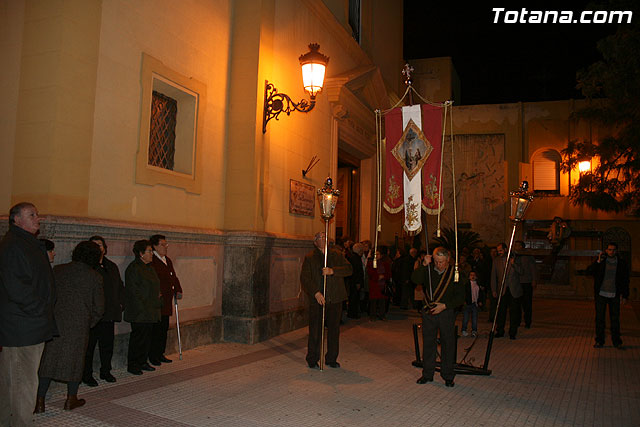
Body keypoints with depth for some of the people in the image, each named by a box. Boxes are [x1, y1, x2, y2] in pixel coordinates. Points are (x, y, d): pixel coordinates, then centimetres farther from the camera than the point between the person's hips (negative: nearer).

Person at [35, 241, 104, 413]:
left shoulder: (57, 270, 4)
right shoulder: (94, 277, -3)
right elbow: (99, 307, -1)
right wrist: (89, 324, 14)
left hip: (54, 321, 2)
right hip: (79, 324, -2)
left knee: (48, 360, 9)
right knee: (74, 360, 10)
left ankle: (40, 401, 10)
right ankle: (71, 399, 20)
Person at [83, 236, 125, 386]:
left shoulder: (112, 266, 15)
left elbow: (120, 286, 21)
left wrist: (120, 303, 10)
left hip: (109, 314, 6)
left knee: (107, 345, 13)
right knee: (89, 346, 3)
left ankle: (105, 371, 25)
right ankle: (87, 375, 14)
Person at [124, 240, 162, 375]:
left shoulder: (150, 267, 16)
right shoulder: (133, 268, -12)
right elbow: (133, 291, -16)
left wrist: (158, 296, 8)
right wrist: (143, 307, -17)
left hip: (150, 312, 9)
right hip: (139, 312, -8)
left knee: (147, 337, 12)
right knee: (138, 337, -2)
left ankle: (143, 362, 23)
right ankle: (132, 365, 10)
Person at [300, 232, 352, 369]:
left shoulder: (337, 255, 11)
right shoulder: (309, 258, 5)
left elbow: (349, 269, -1)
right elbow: (305, 278, -4)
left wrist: (332, 271, -16)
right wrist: (316, 293, -16)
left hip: (335, 300, 2)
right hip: (317, 300, -2)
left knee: (334, 330, 9)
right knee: (315, 331, 1)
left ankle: (331, 359, 23)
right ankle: (312, 360, 17)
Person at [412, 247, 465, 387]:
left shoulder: (455, 274, -4)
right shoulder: (428, 270, 2)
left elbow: (460, 298, -3)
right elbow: (415, 280, -13)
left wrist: (445, 305, -13)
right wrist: (424, 265, -20)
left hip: (447, 313, -2)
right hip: (429, 312, 2)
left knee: (448, 344, 4)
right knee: (428, 343, 9)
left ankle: (448, 376, 19)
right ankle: (427, 374, 23)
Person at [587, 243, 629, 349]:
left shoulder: (622, 263, 4)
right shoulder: (601, 261, 3)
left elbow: (625, 280, 8)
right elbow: (589, 271, -7)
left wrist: (625, 296, 3)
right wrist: (598, 261, -17)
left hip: (614, 296, 0)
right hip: (601, 295, 0)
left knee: (615, 319, 4)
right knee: (600, 318, 3)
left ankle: (616, 341, 15)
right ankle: (599, 341, 10)